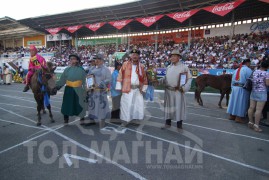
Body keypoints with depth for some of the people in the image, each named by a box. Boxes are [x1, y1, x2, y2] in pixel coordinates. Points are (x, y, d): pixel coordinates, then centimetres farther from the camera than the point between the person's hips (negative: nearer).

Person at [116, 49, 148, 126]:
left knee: (139, 104, 9)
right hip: (127, 89, -3)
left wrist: (143, 88, 9)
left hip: (138, 89, 3)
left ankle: (138, 117, 28)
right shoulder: (125, 64, 0)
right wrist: (119, 87, -3)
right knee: (126, 105, 1)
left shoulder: (141, 66, 7)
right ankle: (125, 120, 13)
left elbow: (144, 78, 12)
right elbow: (120, 75, -1)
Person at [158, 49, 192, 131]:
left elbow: (189, 79, -8)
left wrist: (184, 88, -19)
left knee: (179, 107, 2)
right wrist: (159, 81, -1)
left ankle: (179, 126, 15)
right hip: (168, 91, 5)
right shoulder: (168, 67, 10)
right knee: (168, 106, 14)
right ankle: (168, 123, 29)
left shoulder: (184, 67, -6)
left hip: (178, 91, -5)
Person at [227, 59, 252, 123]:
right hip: (242, 88, -7)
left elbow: (232, 80, 16)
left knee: (234, 101, 12)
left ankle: (232, 116, 19)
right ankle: (238, 118, 4)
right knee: (240, 102, 0)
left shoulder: (236, 70, 16)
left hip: (234, 87, 7)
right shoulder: (248, 70, -7)